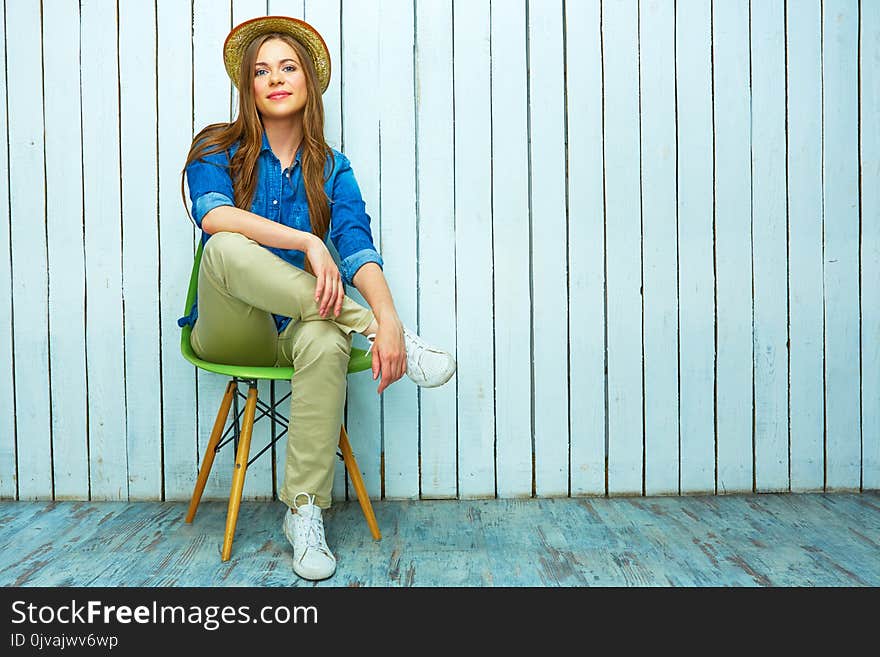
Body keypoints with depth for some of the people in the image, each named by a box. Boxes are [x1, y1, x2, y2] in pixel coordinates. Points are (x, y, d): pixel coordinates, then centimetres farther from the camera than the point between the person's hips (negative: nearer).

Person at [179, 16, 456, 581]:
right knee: (227, 248, -31)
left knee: (326, 340, -36)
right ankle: (366, 326, -30)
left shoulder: (332, 169, 7)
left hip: (298, 329, 1)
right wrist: (308, 243, -31)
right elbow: (212, 215, -19)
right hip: (230, 332, 0)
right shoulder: (218, 150, 5)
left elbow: (358, 249, -11)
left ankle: (305, 513, -26)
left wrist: (388, 314, -31)